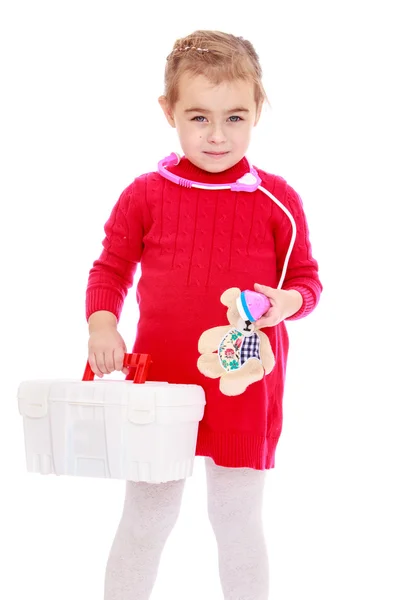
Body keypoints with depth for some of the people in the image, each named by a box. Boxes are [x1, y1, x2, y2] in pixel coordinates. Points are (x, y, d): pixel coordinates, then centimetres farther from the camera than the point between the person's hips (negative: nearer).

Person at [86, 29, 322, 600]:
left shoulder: (277, 199, -3)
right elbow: (110, 268, 6)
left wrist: (286, 303, -18)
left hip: (245, 386, 0)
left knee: (239, 522, 13)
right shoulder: (145, 195, -2)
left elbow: (306, 278, 4)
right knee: (145, 520, 13)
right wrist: (102, 322, -11)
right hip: (161, 381, 1)